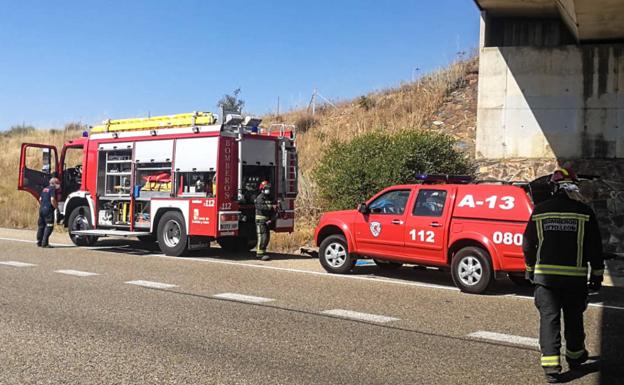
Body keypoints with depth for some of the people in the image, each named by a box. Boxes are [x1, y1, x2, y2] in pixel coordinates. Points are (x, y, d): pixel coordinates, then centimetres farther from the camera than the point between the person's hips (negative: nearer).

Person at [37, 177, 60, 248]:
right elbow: (52, 200, -18)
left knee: (41, 226, 14)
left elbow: (40, 199, 20)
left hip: (41, 209, 9)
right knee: (49, 227, -6)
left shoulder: (45, 189, 18)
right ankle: (45, 243, -10)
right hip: (48, 210, -9)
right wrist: (56, 206, -5)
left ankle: (39, 242, 19)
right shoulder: (53, 189, -8)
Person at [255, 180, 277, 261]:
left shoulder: (269, 198, 17)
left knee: (267, 237, 11)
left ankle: (259, 251, 20)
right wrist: (271, 207, -32)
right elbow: (260, 207, -28)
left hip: (267, 220, 9)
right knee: (262, 236, -12)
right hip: (260, 220, -9)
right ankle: (260, 253, -11)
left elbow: (270, 209, 23)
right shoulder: (260, 197, -11)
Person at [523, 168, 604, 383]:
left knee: (548, 317, 2)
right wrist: (597, 274, 9)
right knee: (574, 317, 17)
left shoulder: (539, 212, 1)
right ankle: (575, 356, 34)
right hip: (575, 276, 0)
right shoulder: (584, 213, -3)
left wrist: (530, 269, 22)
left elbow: (528, 244, 8)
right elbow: (595, 247, 0)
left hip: (545, 275, 0)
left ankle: (551, 365, -4)